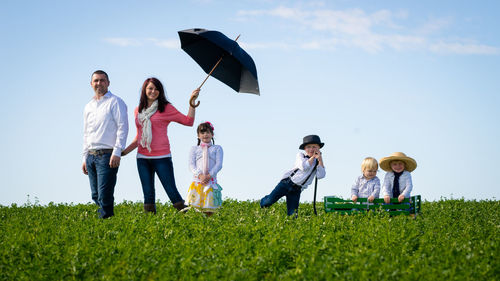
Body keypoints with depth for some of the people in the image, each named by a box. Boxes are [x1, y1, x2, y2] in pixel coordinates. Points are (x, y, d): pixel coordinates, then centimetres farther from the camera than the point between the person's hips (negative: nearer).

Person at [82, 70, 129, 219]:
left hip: (107, 155, -7)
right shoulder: (88, 107, 20)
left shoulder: (115, 102, -1)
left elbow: (123, 127, -9)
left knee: (104, 195, -13)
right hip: (91, 156, 7)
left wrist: (117, 152, -17)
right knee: (96, 195, 4)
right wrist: (85, 158, 18)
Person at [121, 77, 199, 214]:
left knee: (172, 191, -8)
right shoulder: (138, 111, 13)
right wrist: (124, 151, 13)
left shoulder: (166, 108, 2)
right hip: (142, 158, 4)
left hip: (161, 157, -4)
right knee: (148, 195, 5)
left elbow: (188, 121, 1)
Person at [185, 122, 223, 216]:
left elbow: (219, 165, 2)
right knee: (195, 206, -11)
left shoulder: (217, 148, 13)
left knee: (209, 210, -6)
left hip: (211, 181, -1)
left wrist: (208, 176, -14)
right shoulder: (194, 149, 15)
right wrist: (200, 175, -14)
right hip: (197, 180, 1)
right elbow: (191, 165, 4)